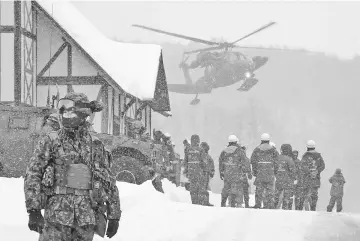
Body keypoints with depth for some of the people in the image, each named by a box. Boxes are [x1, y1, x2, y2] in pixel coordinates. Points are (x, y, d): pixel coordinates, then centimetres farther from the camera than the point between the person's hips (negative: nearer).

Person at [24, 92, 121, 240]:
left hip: (86, 219, 2)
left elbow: (109, 183, 12)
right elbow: (32, 175, -2)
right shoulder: (50, 142, 2)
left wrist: (114, 216, 9)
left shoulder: (96, 146, 9)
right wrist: (33, 210, -12)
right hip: (57, 214, -2)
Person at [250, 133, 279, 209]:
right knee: (270, 189, 3)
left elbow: (253, 160, 2)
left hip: (260, 172, 1)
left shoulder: (257, 149, 4)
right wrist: (275, 171, 6)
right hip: (270, 173, -1)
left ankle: (258, 204, 4)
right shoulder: (273, 149, 2)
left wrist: (254, 171, 9)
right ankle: (270, 205, 1)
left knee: (259, 188, 6)